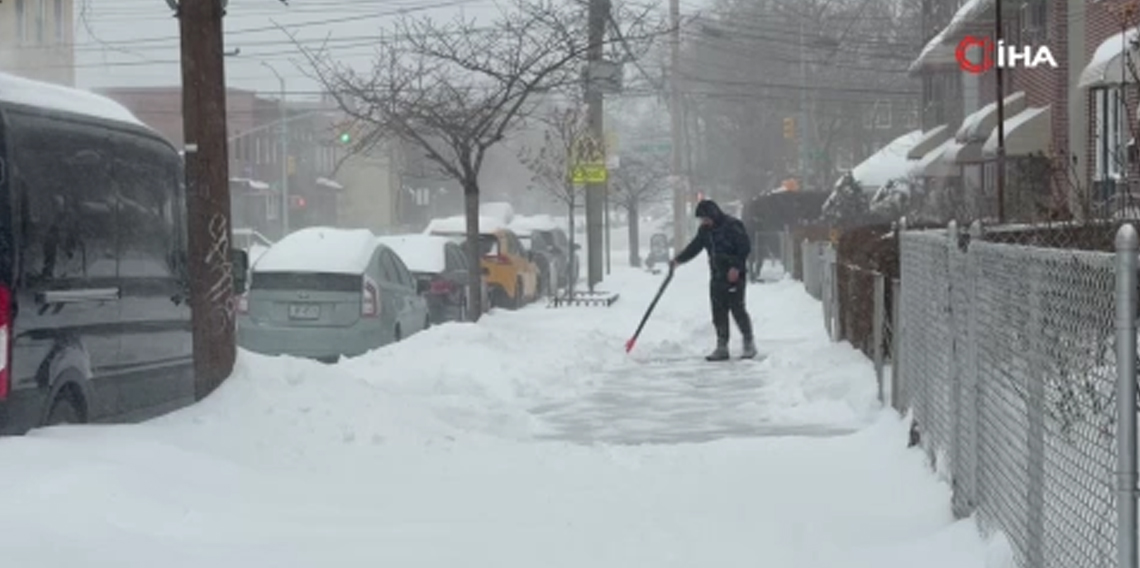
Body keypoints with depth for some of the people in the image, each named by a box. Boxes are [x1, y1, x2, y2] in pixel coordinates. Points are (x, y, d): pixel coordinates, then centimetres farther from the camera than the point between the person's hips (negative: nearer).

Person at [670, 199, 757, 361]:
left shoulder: (732, 226, -12)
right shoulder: (705, 230, 10)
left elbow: (745, 247, -13)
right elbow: (694, 247, 15)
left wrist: (737, 267, -19)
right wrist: (679, 260, 3)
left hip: (734, 275, -7)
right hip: (717, 277, 7)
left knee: (737, 309, -7)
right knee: (719, 312, 5)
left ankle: (749, 344, 6)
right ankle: (722, 347, 11)